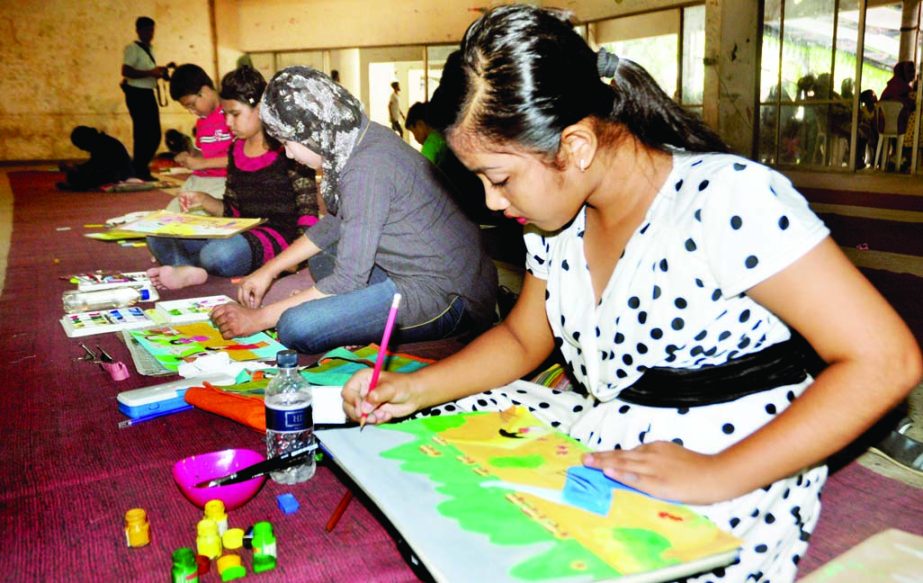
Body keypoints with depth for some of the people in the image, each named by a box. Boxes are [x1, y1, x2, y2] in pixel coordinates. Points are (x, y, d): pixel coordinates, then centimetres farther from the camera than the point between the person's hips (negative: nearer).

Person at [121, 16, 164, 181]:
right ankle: (140, 171, 1)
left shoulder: (149, 49, 18)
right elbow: (126, 71, -20)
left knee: (155, 134, 8)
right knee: (142, 133, -7)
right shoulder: (132, 48, -8)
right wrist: (151, 72, -23)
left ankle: (142, 167, 20)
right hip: (137, 94, -9)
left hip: (148, 94, 9)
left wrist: (159, 73, 8)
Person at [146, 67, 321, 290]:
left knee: (219, 253, -38)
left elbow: (308, 212, -11)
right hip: (242, 233, 8)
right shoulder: (236, 150, 14)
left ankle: (187, 267, -7)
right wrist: (203, 200, 1)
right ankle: (191, 271, -30)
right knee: (158, 237, -2)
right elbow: (231, 211, 19)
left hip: (279, 235, -8)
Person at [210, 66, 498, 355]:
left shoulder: (366, 168, -22)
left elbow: (347, 280, -20)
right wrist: (269, 270, 18)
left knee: (295, 326, -21)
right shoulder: (360, 139, 6)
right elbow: (334, 223, 20)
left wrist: (258, 318, -10)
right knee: (321, 254, 24)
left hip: (450, 297, -10)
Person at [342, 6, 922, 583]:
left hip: (732, 488, -7)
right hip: (603, 440, 8)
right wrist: (414, 388, -1)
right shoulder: (559, 212, 1)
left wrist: (717, 475, -27)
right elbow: (523, 339, 14)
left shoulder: (728, 196, -23)